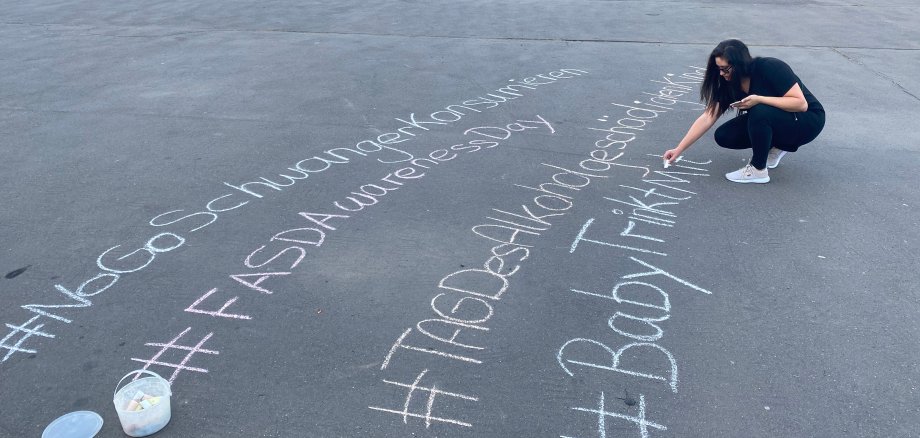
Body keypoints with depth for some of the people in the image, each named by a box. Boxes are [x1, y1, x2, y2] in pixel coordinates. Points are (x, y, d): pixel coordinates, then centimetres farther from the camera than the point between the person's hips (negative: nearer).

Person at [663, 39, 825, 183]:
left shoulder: (771, 68, -26)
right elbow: (707, 118, -9)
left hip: (808, 121, -7)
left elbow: (801, 103, -28)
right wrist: (679, 150, -12)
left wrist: (759, 99, -36)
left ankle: (758, 170, -19)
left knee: (759, 112, -35)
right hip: (770, 123, 7)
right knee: (723, 136, -10)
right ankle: (774, 147, 8)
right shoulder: (729, 84, -10)